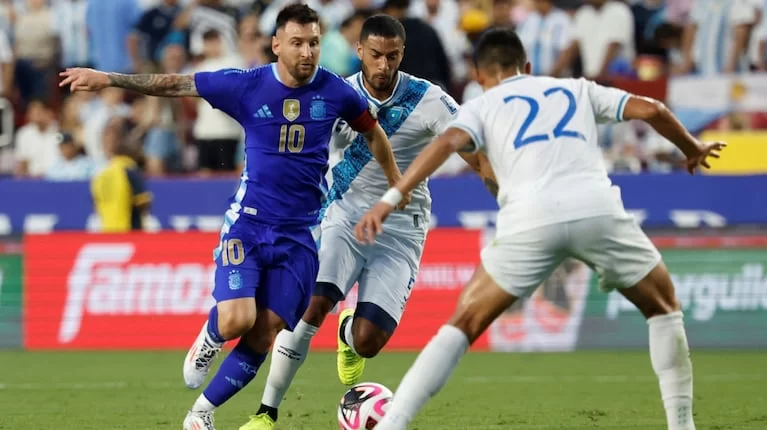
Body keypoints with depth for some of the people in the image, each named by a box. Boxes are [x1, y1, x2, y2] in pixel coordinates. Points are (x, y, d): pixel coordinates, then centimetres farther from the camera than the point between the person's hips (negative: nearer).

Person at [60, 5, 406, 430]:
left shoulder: (336, 92, -2)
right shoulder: (247, 86, -6)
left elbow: (373, 133, 17)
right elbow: (175, 85, -1)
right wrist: (108, 79, -6)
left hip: (299, 234, 2)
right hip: (248, 223, -2)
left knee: (264, 334, -4)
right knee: (236, 320, -21)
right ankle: (207, 341, 16)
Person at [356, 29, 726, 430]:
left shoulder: (482, 106, 22)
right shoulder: (577, 89, 29)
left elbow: (446, 143, 2)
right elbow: (650, 109, 22)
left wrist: (390, 199, -5)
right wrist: (693, 149, 40)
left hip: (530, 218, -1)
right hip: (597, 208, 1)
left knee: (463, 325, 12)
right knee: (664, 308, 25)